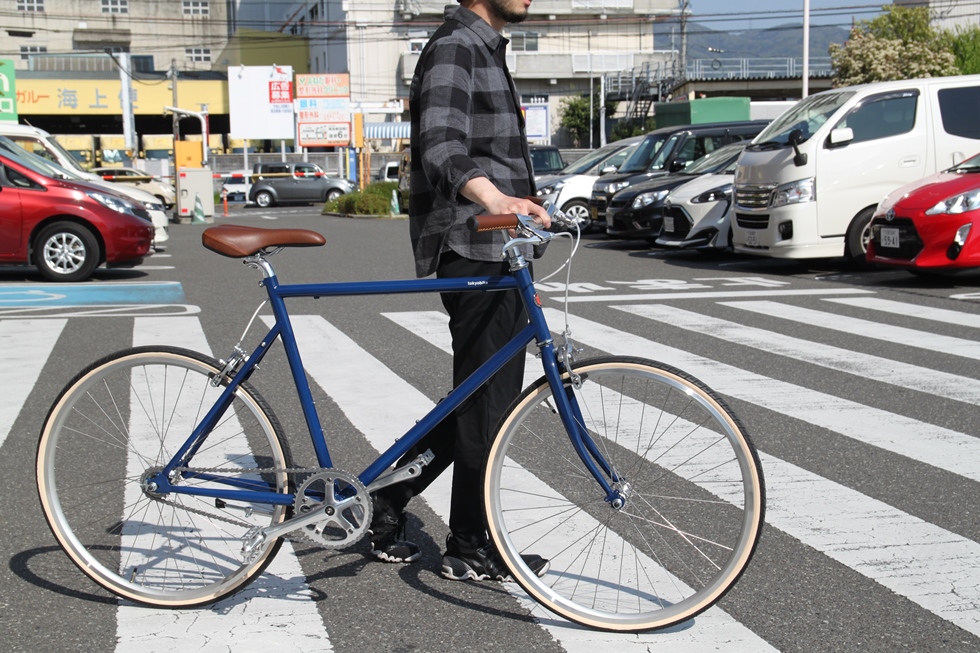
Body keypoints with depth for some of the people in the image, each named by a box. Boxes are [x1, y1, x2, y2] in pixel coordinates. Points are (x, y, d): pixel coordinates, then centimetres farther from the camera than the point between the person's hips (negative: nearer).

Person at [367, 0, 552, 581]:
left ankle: (383, 504, 23)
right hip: (476, 253, -10)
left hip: (494, 255, 10)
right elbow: (443, 150, -28)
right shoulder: (454, 48, -11)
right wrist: (494, 201, -45)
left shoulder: (485, 49, 22)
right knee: (489, 403, -3)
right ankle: (473, 549, 10)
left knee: (476, 401, 13)